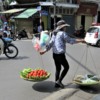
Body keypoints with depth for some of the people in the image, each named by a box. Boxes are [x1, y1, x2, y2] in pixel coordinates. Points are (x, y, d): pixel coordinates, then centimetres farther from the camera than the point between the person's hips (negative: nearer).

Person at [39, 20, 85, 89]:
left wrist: (44, 51, 8)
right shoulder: (63, 33, -11)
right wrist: (80, 40, -5)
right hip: (60, 54, -8)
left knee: (58, 69, 17)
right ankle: (59, 81, 6)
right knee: (66, 67, 10)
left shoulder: (55, 34, 12)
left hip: (55, 54, 8)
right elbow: (70, 40, -13)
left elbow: (50, 44, 8)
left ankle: (57, 84, 23)